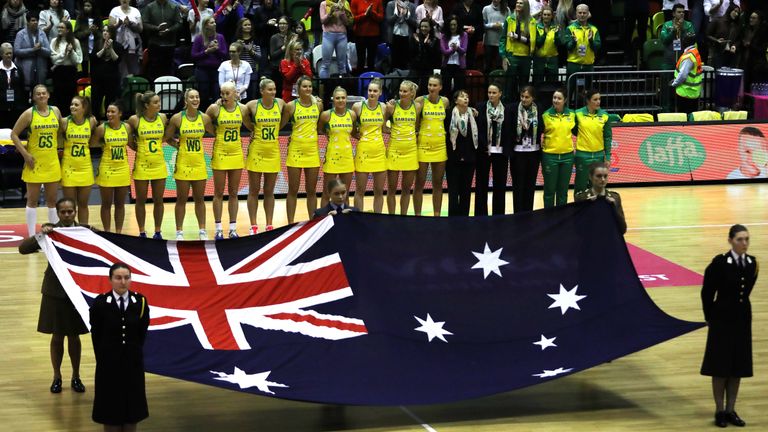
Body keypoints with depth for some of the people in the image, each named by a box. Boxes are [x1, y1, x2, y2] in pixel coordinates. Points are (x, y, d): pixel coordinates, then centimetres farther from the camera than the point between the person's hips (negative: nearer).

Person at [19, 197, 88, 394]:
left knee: (74, 335, 11)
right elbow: (23, 248, -13)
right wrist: (39, 235, -27)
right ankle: (57, 377, 23)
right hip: (55, 291, 0)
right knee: (57, 336, 9)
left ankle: (76, 377, 24)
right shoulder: (50, 231, -5)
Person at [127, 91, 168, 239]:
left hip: (159, 165, 2)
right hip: (141, 165, -2)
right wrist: (136, 147, -1)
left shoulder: (162, 118, -1)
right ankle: (142, 232, 15)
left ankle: (158, 232, 17)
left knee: (158, 200, 7)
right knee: (141, 200, 6)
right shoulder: (135, 120, -9)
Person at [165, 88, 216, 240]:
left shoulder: (205, 118, -1)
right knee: (181, 199, 4)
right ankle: (179, 232, 12)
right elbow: (167, 138, 5)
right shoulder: (177, 118, -7)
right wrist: (177, 145, -7)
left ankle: (202, 231, 18)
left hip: (199, 162, 2)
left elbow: (215, 133, 13)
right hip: (183, 163, -2)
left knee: (199, 199, 10)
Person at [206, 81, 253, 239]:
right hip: (220, 154, -3)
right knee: (219, 193, 3)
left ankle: (233, 228, 14)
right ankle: (218, 229, 9)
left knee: (233, 193, 9)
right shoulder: (215, 108, -9)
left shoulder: (242, 108, 0)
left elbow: (250, 126, 15)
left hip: (237, 154, 3)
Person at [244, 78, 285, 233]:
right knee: (254, 190, 3)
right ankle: (253, 226, 8)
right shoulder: (253, 105, -9)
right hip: (256, 150, -2)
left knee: (269, 191, 8)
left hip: (273, 151, 2)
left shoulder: (280, 103, -2)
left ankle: (269, 226, 14)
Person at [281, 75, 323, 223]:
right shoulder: (291, 106, -6)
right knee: (293, 190, 2)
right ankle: (290, 224, 8)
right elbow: (280, 125, 1)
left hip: (313, 150, 3)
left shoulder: (318, 104, 4)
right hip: (295, 149, -3)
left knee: (312, 190, 9)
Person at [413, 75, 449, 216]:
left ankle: (437, 215, 14)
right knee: (420, 183, 0)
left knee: (438, 184, 8)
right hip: (423, 145, -3)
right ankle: (417, 215, 6)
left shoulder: (445, 102, 4)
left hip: (440, 145, 3)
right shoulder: (420, 101, -6)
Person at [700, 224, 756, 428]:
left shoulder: (752, 263, 0)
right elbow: (707, 293, -6)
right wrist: (710, 318, 0)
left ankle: (730, 410, 20)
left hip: (743, 318, 5)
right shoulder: (720, 263, -15)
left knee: (738, 366, 9)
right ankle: (719, 411, 14)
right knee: (720, 366, 3)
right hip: (723, 319, -5)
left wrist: (741, 307, 15)